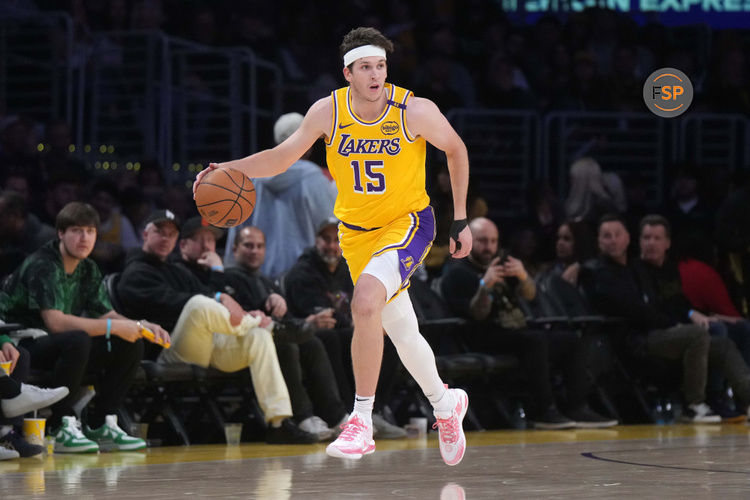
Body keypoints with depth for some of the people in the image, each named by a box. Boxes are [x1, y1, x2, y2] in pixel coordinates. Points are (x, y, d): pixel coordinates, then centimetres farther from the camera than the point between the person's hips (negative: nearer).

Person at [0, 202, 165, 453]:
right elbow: (55, 322, -29)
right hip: (22, 344, -9)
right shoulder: (42, 266, -19)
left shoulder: (88, 270, 8)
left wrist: (141, 326, -10)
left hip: (59, 347, 9)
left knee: (131, 346, -4)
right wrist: (114, 327, -27)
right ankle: (61, 428, -28)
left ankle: (101, 426, -3)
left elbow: (107, 315, 11)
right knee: (77, 340, -38)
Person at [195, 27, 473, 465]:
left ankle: (363, 420, -20)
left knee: (365, 301, -29)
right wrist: (230, 169, -18)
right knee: (402, 332, 14)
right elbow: (283, 157, -2)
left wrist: (461, 221, 1)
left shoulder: (416, 112, -18)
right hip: (357, 231, 4)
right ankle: (446, 405, 42)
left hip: (408, 222, -4)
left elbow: (456, 150, -1)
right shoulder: (329, 112, -11)